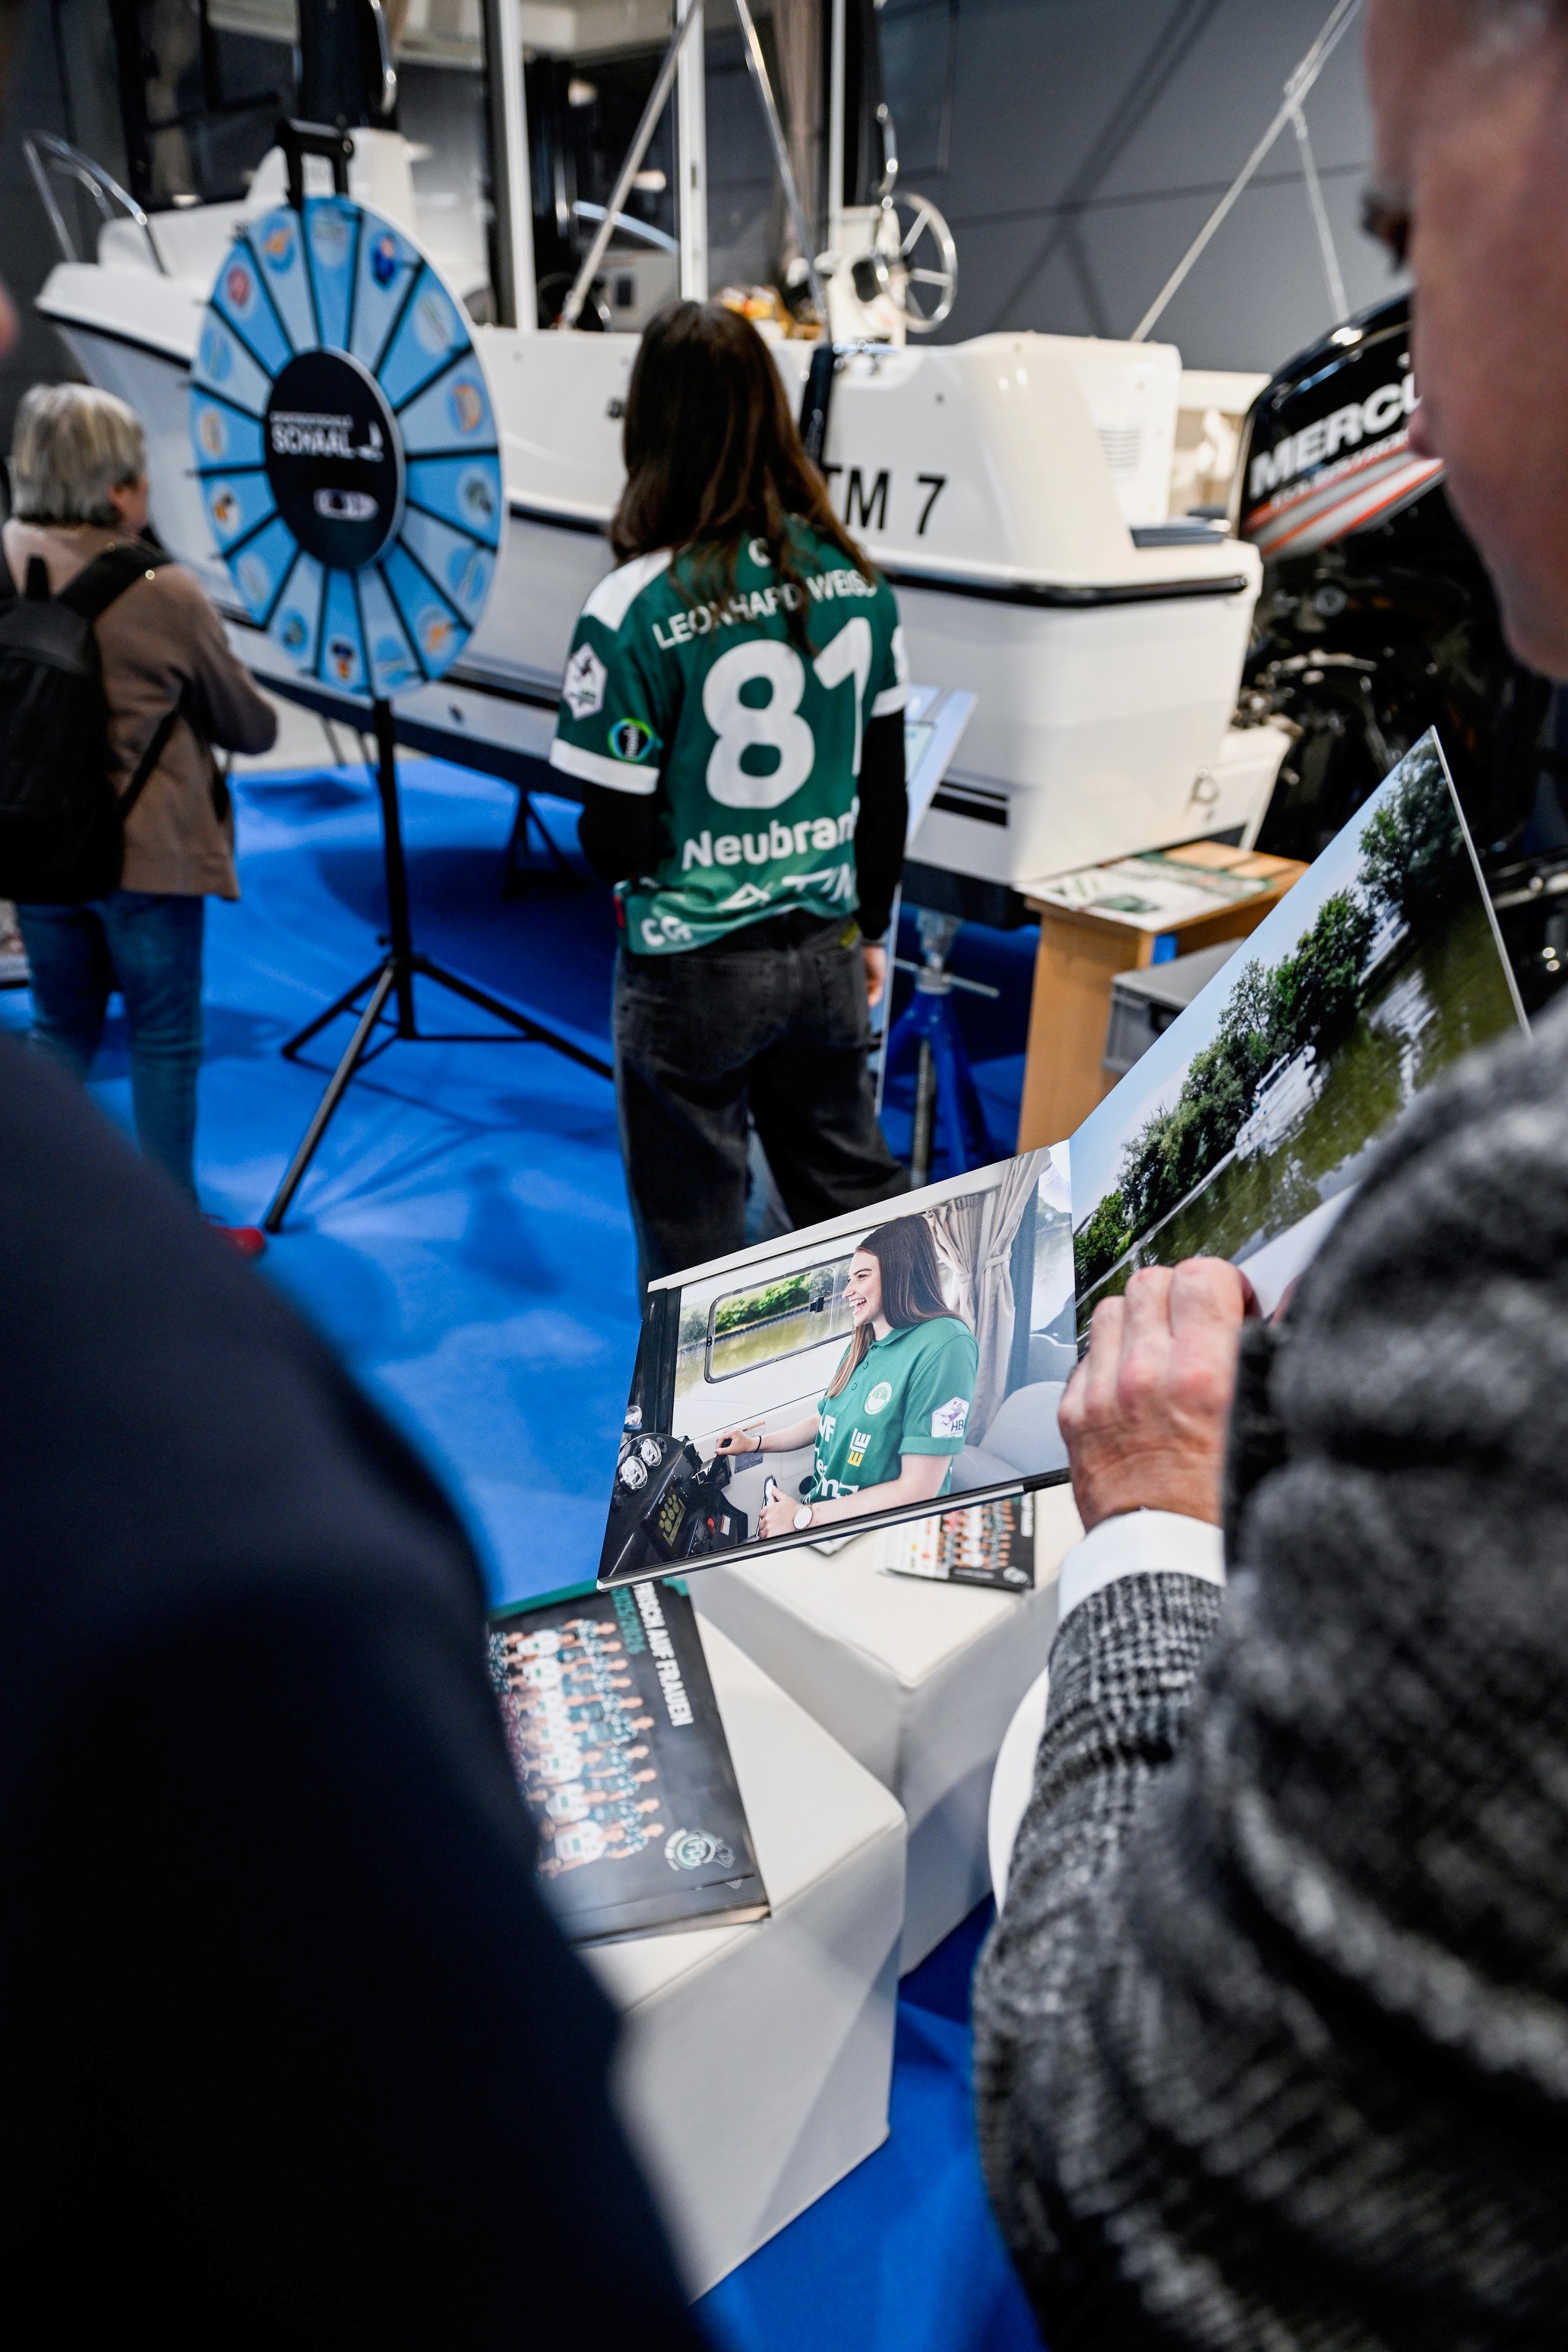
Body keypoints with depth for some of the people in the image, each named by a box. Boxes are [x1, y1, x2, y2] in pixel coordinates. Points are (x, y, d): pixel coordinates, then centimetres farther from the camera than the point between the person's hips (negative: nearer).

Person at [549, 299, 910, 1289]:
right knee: (857, 1194, 22)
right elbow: (886, 790, 6)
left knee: (697, 1250, 12)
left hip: (692, 972, -5)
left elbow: (619, 845, -15)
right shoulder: (854, 579, -1)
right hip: (826, 954, 5)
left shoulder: (634, 611, -17)